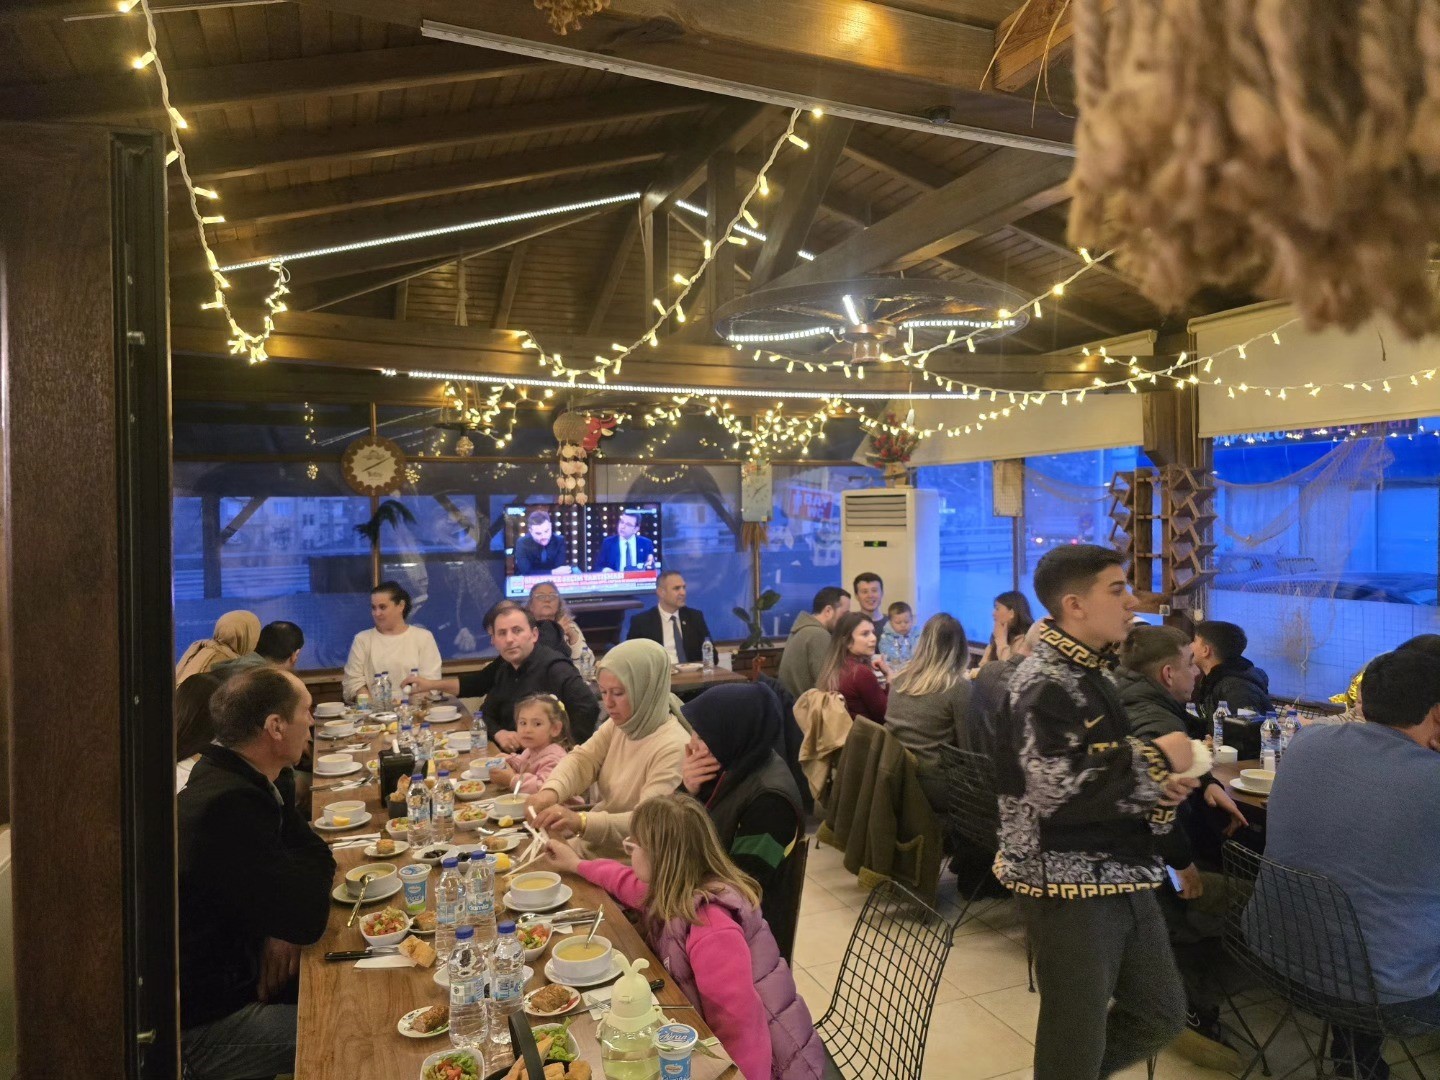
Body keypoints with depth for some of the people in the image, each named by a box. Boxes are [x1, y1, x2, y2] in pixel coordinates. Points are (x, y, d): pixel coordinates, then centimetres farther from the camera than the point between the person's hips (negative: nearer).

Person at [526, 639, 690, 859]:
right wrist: (550, 791, -25)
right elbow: (582, 759, -4)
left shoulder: (673, 747, -23)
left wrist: (581, 821, -41)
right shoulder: (619, 724, 3)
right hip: (590, 846, 7)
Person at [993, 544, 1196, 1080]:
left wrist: (1151, 789, 0)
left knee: (1161, 1017, 19)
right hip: (1067, 886, -9)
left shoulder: (1090, 674, 10)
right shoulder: (1045, 684, -20)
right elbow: (1060, 793, -30)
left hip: (1119, 878, 9)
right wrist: (1156, 759, -19)